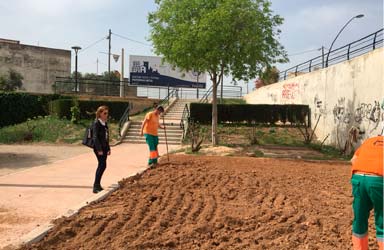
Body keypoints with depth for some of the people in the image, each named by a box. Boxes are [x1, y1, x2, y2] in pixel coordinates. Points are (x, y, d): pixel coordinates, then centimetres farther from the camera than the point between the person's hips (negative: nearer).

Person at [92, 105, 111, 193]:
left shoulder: (105, 123, 14)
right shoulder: (96, 123, -11)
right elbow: (95, 137, -16)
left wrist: (108, 148, 17)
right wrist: (99, 149, -21)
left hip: (104, 147, 8)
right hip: (98, 147, -8)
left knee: (101, 166, 11)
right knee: (103, 165, -12)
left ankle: (97, 185, 21)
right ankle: (96, 186, -6)